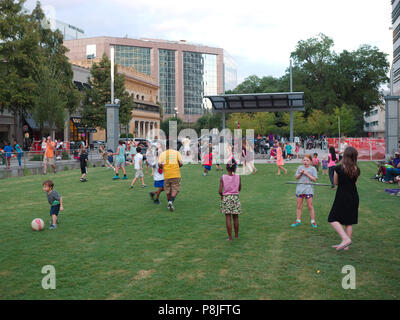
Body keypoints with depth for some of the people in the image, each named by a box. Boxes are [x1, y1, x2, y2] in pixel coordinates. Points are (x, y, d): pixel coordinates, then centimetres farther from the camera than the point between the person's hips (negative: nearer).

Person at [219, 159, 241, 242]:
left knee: (228, 218, 2)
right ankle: (236, 235, 26)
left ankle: (230, 237, 4)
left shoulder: (223, 177, -9)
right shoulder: (238, 177, -5)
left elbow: (220, 190, -11)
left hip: (226, 198, -2)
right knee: (235, 218, 14)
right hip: (235, 197, 2)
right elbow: (239, 189, 6)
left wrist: (222, 195, 8)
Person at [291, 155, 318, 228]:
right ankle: (298, 221, 19)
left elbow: (314, 179, -6)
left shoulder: (313, 168, -1)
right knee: (299, 206, 10)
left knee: (310, 206, 0)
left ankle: (313, 221, 11)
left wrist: (307, 174, -14)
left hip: (308, 189, -3)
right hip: (300, 188, 3)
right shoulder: (300, 167, 8)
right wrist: (300, 173, -9)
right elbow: (297, 177, 10)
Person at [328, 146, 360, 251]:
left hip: (342, 197, -5)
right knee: (349, 222, 13)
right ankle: (345, 245, 18)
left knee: (333, 220, 3)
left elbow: (336, 182, 0)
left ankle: (346, 239, -13)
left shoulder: (339, 168, -13)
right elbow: (355, 182, 9)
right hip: (354, 197, 5)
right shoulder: (357, 169, -1)